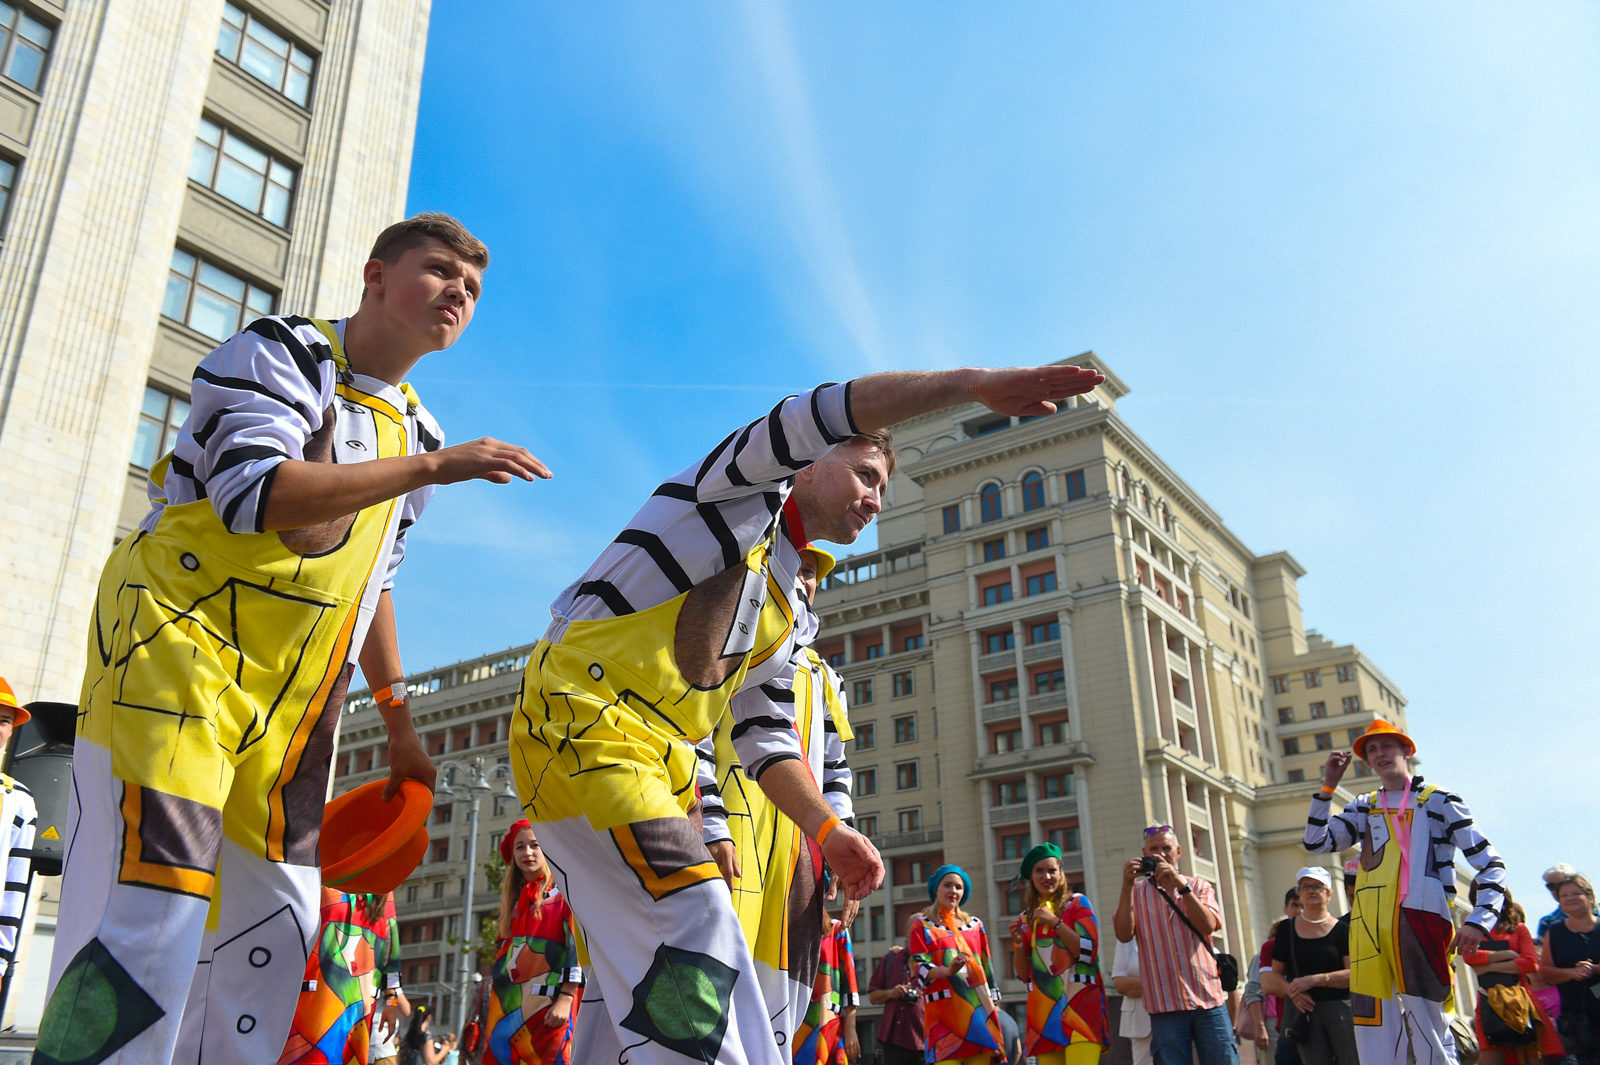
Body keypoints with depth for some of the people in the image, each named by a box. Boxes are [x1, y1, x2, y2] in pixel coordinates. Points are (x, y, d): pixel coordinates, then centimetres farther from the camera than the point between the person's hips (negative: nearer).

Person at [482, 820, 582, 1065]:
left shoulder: (563, 893, -1)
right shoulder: (514, 900, 18)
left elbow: (577, 945, -10)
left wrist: (566, 999, -18)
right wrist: (494, 1006, 16)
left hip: (548, 1003, -6)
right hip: (509, 1006, 6)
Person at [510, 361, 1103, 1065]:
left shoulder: (785, 617, 23)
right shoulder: (747, 485, 2)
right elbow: (824, 414, -16)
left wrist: (825, 830, 8)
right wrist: (970, 384, -24)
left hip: (658, 760, 9)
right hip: (580, 709, -9)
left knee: (641, 968, 6)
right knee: (695, 909, -22)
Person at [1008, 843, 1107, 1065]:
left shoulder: (1077, 903, 5)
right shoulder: (1026, 919, 14)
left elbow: (1088, 952, -6)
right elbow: (1024, 974, 14)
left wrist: (1055, 922, -12)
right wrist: (1018, 942, -3)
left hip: (1079, 1003, -4)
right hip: (1044, 1008, 4)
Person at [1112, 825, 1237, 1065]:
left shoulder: (1199, 887, 13)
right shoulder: (1135, 892, 10)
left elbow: (1208, 926, -6)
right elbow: (1124, 935, -6)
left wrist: (1180, 884, -14)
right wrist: (1127, 885, -13)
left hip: (1208, 1000, 1)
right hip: (1165, 1006, -1)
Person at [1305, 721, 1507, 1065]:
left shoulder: (1440, 801, 7)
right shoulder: (1364, 807, 18)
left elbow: (1491, 865, 4)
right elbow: (1316, 842, 8)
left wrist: (1479, 920, -10)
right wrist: (1328, 786, 5)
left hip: (1420, 920, -4)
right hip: (1369, 928, 4)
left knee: (1430, 1030, -5)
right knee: (1375, 1033, 2)